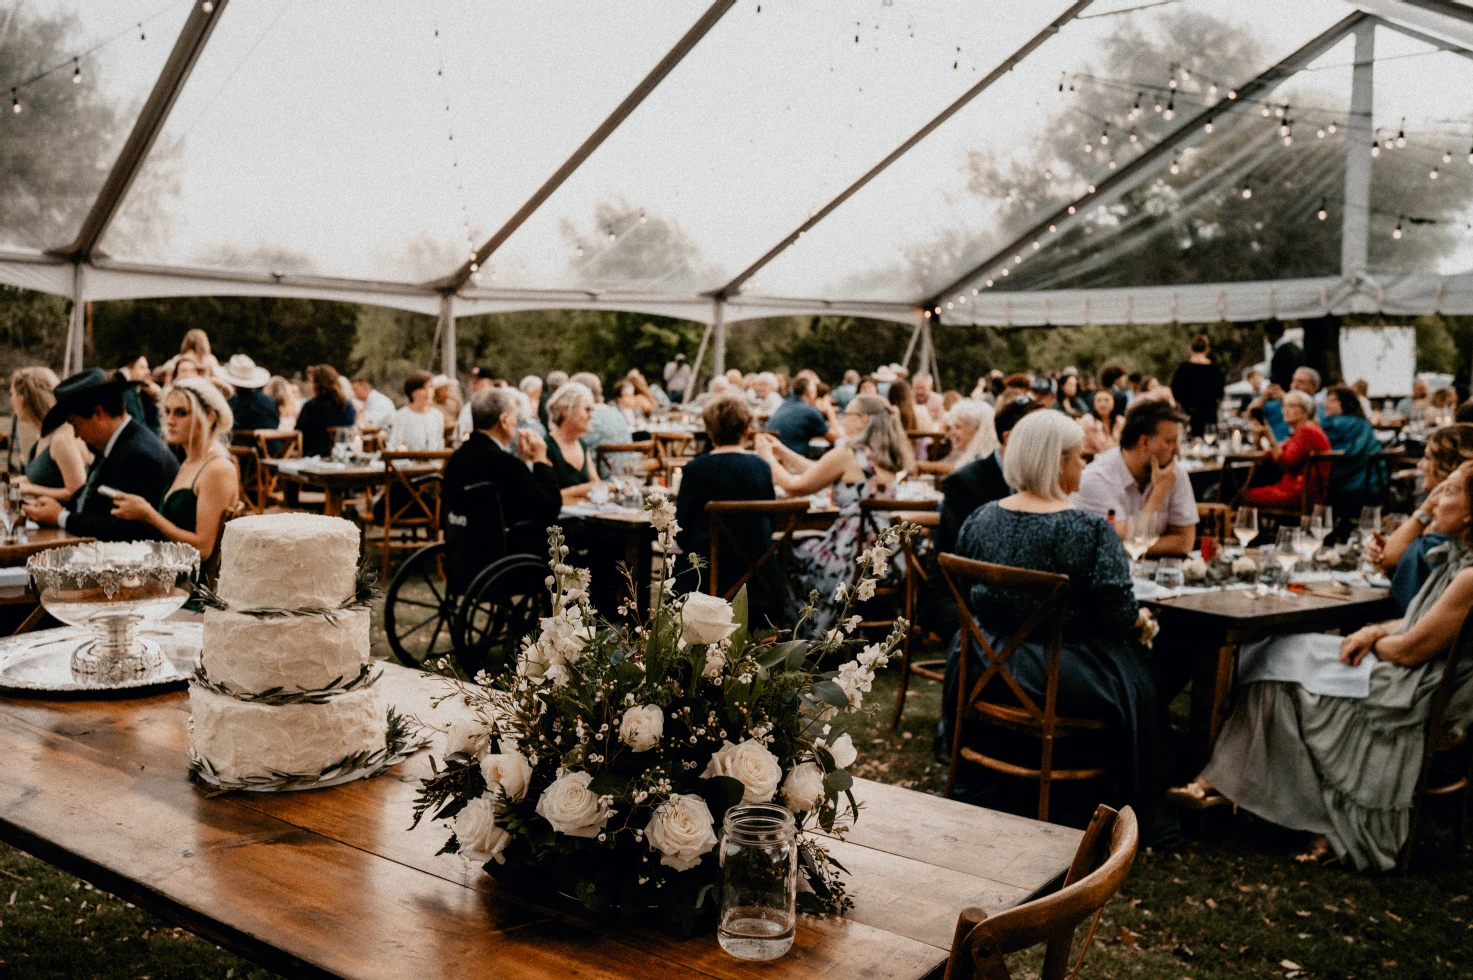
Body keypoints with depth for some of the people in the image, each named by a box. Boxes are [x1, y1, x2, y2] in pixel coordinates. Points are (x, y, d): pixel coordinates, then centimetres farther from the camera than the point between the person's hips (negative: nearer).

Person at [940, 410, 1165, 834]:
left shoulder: (981, 518, -4)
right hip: (1063, 677, -4)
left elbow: (967, 595, 7)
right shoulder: (1092, 530, -20)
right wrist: (1140, 621, 6)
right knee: (1134, 675, 22)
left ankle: (981, 790, 52)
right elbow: (1118, 615, -17)